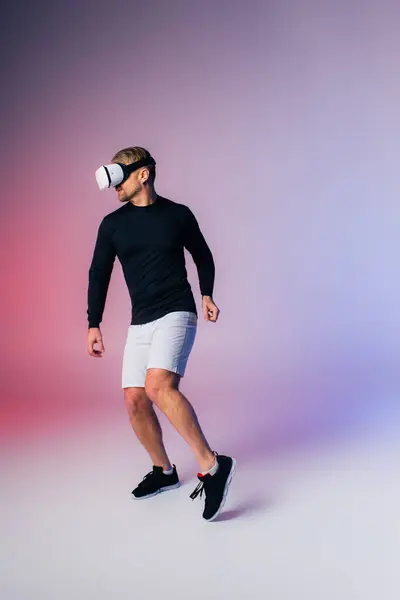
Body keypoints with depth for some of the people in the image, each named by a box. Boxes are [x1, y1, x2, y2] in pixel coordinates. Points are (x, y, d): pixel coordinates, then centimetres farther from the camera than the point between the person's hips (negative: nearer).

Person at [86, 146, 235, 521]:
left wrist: (207, 295, 6)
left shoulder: (178, 215, 0)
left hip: (176, 314, -5)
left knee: (159, 385, -27)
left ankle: (211, 465, -25)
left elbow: (202, 256, 16)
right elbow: (98, 275, 10)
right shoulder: (112, 224, 6)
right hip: (140, 322, 5)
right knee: (134, 399, -1)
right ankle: (163, 471, 20)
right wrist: (93, 325, 6)